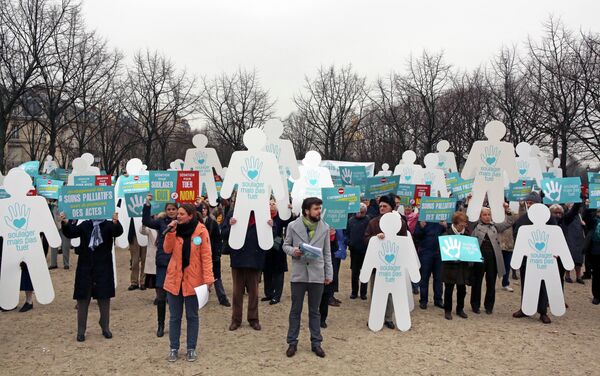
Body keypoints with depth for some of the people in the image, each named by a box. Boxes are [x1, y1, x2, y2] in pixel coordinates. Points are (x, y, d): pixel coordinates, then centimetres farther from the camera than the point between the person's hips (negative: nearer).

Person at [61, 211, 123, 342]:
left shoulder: (109, 225, 0)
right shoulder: (85, 225, 6)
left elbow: (118, 232, -20)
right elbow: (70, 233, -6)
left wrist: (116, 222, -42)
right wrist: (65, 223, -27)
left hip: (103, 269, -1)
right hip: (85, 268, 1)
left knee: (104, 299, 6)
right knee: (82, 299, 5)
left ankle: (105, 328, 20)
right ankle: (81, 331, 14)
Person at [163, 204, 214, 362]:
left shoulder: (201, 231, -9)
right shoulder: (176, 229, 3)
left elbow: (206, 256, -10)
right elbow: (167, 250, -5)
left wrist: (208, 278, -15)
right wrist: (171, 232, -17)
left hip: (193, 279, -3)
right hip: (174, 278, 3)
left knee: (192, 316, 8)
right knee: (174, 316, 10)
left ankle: (191, 349, 20)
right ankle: (174, 348, 22)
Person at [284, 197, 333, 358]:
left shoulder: (324, 227, 3)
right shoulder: (293, 226, -3)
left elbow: (327, 253, 7)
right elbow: (285, 245, 6)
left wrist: (329, 273, 5)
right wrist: (293, 251, -16)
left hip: (317, 274, 1)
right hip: (298, 274, -1)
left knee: (315, 311, 11)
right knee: (295, 310, 8)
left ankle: (316, 343, 22)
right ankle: (292, 342, 20)